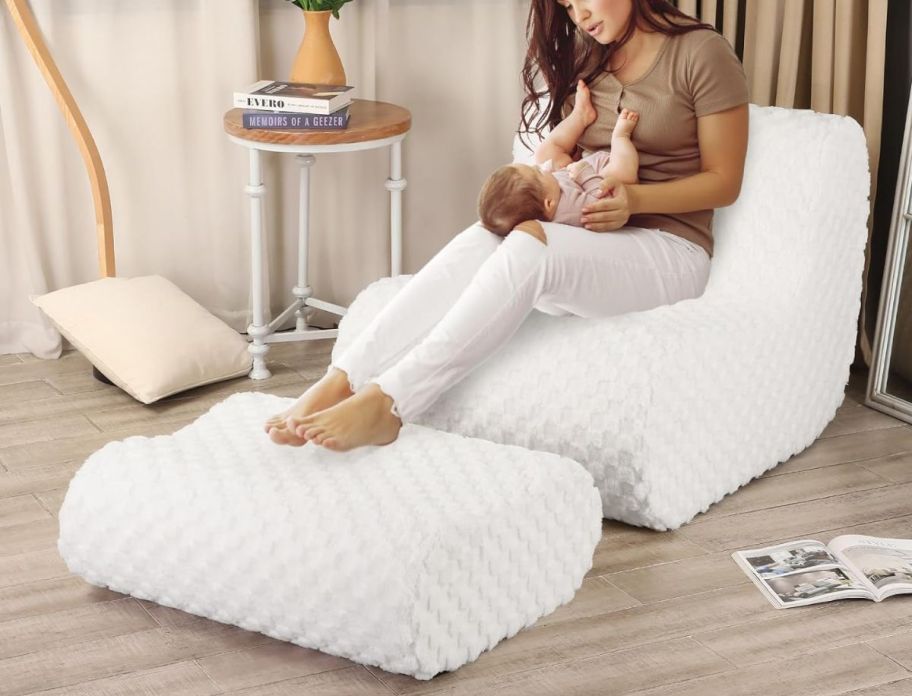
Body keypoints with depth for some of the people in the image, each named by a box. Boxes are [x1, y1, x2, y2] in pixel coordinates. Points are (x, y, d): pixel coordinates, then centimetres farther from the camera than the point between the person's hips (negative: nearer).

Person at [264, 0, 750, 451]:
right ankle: (338, 384, -42)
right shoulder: (584, 56, 14)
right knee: (478, 241, -29)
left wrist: (635, 199, -20)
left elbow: (724, 182, -4)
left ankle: (385, 403, -45)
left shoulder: (702, 54, -5)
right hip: (588, 241, 6)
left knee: (529, 244, -36)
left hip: (669, 251, -5)